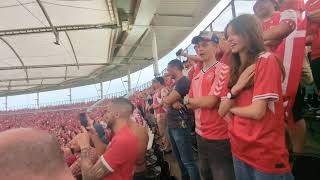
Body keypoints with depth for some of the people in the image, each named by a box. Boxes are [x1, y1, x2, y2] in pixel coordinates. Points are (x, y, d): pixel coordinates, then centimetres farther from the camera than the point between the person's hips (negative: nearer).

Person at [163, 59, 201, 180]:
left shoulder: (183, 81, -14)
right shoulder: (176, 83, 16)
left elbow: (167, 100, -19)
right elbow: (168, 100, 9)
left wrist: (165, 98, 2)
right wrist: (172, 102, -12)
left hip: (180, 126, -10)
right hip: (172, 125, 10)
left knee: (188, 161, -1)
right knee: (179, 158, 21)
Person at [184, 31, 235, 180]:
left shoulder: (222, 69, -15)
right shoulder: (197, 76, 9)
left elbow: (210, 102, -21)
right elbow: (191, 105, 9)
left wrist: (188, 99, -4)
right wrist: (202, 102, -12)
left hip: (219, 138, -8)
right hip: (201, 135, 9)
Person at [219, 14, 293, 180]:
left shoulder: (266, 60, -13)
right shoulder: (236, 69, 8)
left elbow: (257, 112, -22)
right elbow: (222, 111, 2)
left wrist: (232, 108, -3)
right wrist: (235, 88, -14)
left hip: (265, 154, -7)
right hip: (239, 150, 7)